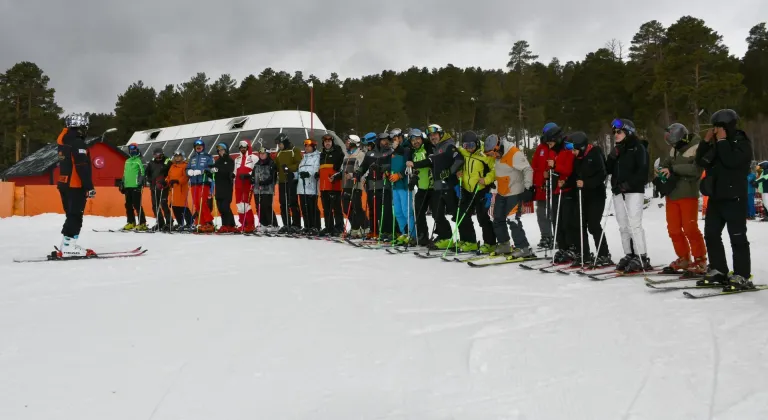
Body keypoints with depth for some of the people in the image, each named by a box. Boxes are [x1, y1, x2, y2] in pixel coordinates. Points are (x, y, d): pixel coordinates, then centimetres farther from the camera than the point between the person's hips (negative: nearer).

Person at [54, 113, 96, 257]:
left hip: (64, 184, 9)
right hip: (76, 186, -9)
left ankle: (65, 247, 13)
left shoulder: (64, 142, 17)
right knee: (75, 217, -8)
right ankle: (68, 247, -11)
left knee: (71, 216, 13)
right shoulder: (78, 143, -14)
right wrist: (89, 187, -21)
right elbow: (83, 168, -21)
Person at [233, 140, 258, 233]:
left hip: (248, 183, -7)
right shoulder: (237, 159, 23)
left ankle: (250, 225, -11)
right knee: (239, 204, 4)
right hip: (238, 184, 7)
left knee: (246, 203, -16)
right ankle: (243, 224, 11)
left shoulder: (253, 158, 1)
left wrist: (248, 175, -20)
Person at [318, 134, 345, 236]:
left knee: (336, 207, -8)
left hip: (335, 186, -7)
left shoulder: (338, 152, 0)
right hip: (324, 186, 7)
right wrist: (318, 174, 17)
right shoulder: (322, 154, 23)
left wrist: (335, 176, -18)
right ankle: (328, 228, 15)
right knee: (326, 208, 9)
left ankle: (339, 227, -5)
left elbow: (342, 168, -8)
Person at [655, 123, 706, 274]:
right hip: (672, 194, 7)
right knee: (674, 229, 8)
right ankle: (684, 259, 20)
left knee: (690, 228, -8)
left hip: (688, 195, -6)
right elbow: (667, 161, 18)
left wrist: (672, 169, -24)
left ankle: (700, 260, 3)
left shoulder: (697, 148, -11)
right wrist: (661, 167, -5)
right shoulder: (675, 148, 8)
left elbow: (696, 169, -21)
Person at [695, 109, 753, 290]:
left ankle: (742, 277, -4)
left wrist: (722, 140, -16)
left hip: (734, 198, -8)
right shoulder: (717, 144, 14)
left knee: (737, 237, -6)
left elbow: (731, 160, -24)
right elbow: (701, 161, 11)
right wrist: (706, 141, 1)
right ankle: (718, 271, 18)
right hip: (716, 197, 8)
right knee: (711, 234, 9)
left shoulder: (742, 143, -7)